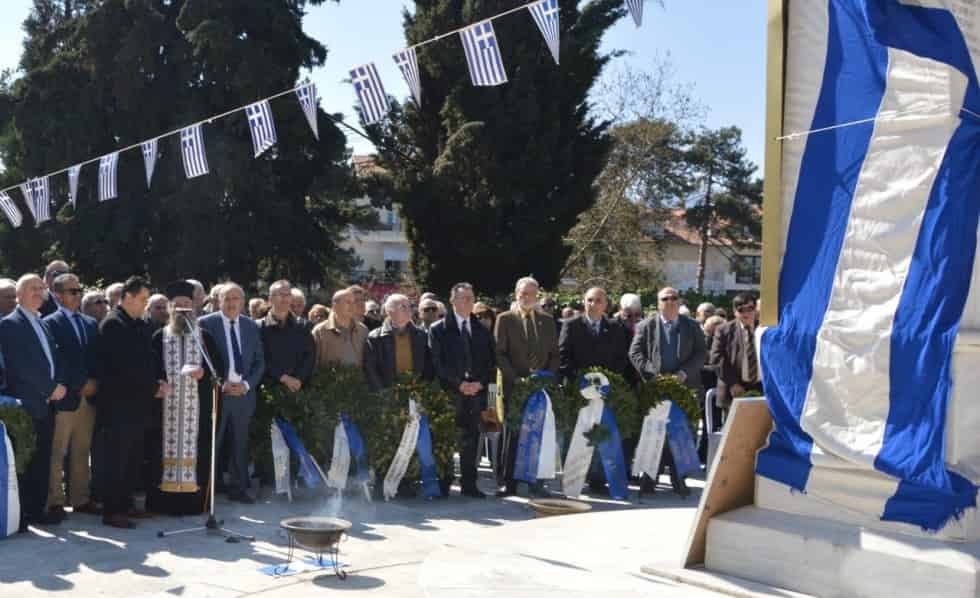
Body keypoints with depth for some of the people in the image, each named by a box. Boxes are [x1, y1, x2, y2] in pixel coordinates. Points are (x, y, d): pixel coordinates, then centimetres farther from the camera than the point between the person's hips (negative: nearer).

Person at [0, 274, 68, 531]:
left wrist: (60, 385, -2)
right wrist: (51, 389, -12)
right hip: (25, 404, -7)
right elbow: (21, 365, -14)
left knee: (42, 461, 9)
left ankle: (37, 509, 15)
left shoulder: (43, 324, 18)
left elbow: (53, 358, 17)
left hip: (46, 403, 7)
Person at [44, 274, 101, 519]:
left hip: (89, 396, 6)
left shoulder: (91, 324, 15)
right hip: (65, 397, -6)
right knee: (57, 454, 0)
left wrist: (94, 383, -3)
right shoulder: (51, 323, -5)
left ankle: (81, 500, 15)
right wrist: (80, 385, -12)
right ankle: (55, 502, 6)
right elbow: (55, 361, -12)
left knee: (82, 453, 10)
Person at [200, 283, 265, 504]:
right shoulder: (206, 324, -2)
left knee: (240, 443, 8)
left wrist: (246, 384, -4)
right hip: (216, 392, -3)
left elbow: (260, 362, 10)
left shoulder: (252, 326, 10)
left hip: (244, 392, 3)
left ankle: (238, 488, 17)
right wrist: (220, 384, -11)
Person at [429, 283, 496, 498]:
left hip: (476, 392, 3)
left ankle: (469, 485, 9)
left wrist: (480, 383, -5)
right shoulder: (438, 329, 2)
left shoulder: (482, 331, 15)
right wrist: (458, 384, -12)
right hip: (448, 393, -3)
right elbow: (437, 362, -5)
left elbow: (491, 362, 12)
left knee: (470, 440, 4)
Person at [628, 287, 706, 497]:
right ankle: (650, 476, 9)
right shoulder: (646, 326, 6)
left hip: (685, 387, 1)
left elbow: (700, 354, 4)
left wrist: (684, 372, -11)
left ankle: (678, 478, 9)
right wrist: (654, 374, -12)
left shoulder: (692, 326, 10)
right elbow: (635, 353, 0)